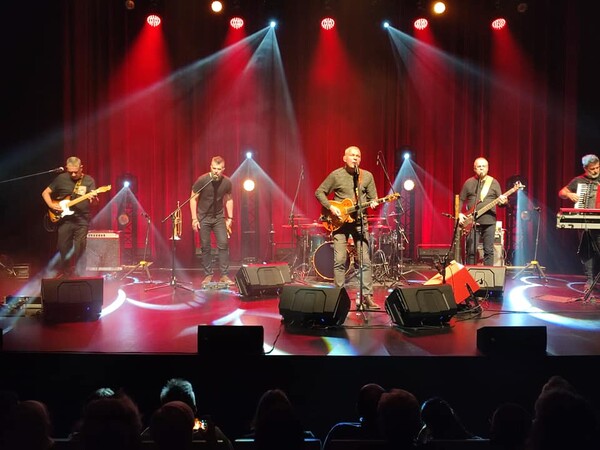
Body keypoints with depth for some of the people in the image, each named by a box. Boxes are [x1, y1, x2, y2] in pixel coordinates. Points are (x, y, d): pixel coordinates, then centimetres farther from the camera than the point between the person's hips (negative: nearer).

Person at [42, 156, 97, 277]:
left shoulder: (89, 180, 1)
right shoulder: (61, 178, 4)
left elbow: (92, 198, -10)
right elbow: (45, 193, 11)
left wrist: (93, 197, -34)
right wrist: (51, 205, -6)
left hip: (82, 220, -1)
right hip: (64, 219, 2)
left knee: (80, 248, -4)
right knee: (63, 247, 6)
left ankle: (77, 273, 8)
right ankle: (64, 271, 24)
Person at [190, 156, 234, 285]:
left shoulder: (227, 182, -9)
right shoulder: (202, 180, -17)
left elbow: (228, 199, 7)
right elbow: (193, 198, -8)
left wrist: (230, 218, 3)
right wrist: (194, 218, -12)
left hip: (219, 217, 2)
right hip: (203, 218, -2)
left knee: (224, 244, -7)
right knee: (205, 247, 2)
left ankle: (225, 275, -2)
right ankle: (208, 275, 13)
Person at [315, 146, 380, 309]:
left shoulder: (367, 176, 5)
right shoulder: (336, 175, -1)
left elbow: (373, 198, 9)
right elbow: (319, 192, 3)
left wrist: (373, 203, -14)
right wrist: (330, 207, -9)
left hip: (360, 221, 2)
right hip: (339, 221, -2)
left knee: (365, 260, -2)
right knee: (339, 260, -4)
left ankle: (367, 296, 3)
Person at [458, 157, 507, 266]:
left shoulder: (494, 182, 6)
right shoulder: (469, 183, 7)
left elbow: (500, 201, 5)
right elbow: (461, 200, 10)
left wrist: (503, 202, -17)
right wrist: (460, 214, -3)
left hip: (489, 221, 0)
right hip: (471, 221, 0)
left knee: (489, 250, 1)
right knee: (471, 250, 1)